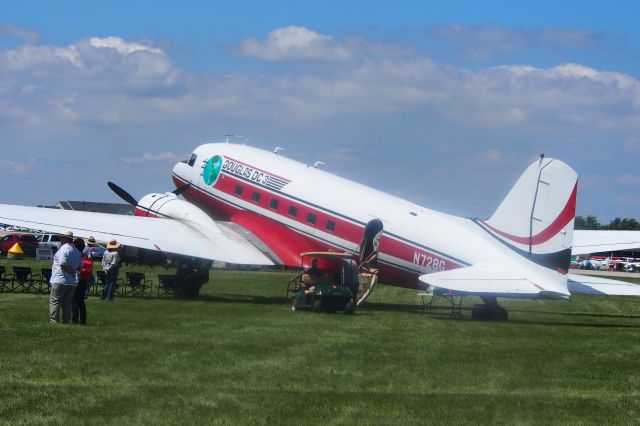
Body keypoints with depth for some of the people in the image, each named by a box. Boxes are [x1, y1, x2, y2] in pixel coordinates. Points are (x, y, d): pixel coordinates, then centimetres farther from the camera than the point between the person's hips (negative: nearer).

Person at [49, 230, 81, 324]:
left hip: (60, 280, -8)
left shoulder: (64, 249, -10)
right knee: (67, 304, 10)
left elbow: (63, 265, -18)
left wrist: (71, 272, -6)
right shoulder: (77, 251, 17)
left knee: (54, 302, -5)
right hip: (72, 282, 8)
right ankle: (66, 322, 8)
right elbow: (79, 267, 21)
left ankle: (53, 322, -12)